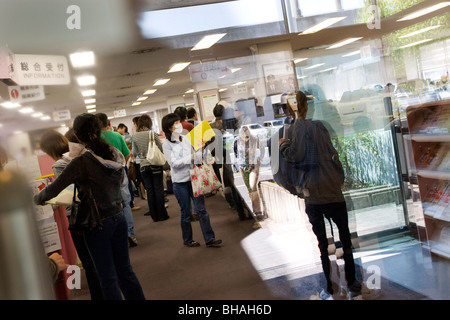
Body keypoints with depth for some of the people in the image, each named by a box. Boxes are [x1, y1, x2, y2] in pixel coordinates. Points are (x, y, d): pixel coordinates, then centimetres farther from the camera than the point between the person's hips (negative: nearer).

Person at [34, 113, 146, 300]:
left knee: (108, 278, 8)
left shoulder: (81, 162, -19)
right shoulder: (116, 155, -2)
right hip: (119, 218, 6)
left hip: (96, 224, -6)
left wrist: (36, 199, 8)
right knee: (125, 270, 18)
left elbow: (53, 189, -12)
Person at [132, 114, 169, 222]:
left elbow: (134, 153, 8)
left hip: (143, 166, 3)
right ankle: (162, 215, 8)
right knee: (159, 189, 4)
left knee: (149, 191, 9)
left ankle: (154, 216, 14)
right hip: (155, 164, -3)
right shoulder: (152, 133, -9)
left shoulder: (135, 136, 0)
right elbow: (161, 148, -5)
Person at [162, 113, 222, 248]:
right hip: (180, 182, -4)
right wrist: (191, 157, -18)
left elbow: (195, 158, 12)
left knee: (201, 209, 2)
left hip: (193, 178, 4)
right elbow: (173, 163, -14)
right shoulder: (167, 144, -6)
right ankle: (187, 239, 23)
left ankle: (210, 239, 7)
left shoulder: (185, 139, 9)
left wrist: (200, 149, -5)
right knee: (186, 213, 6)